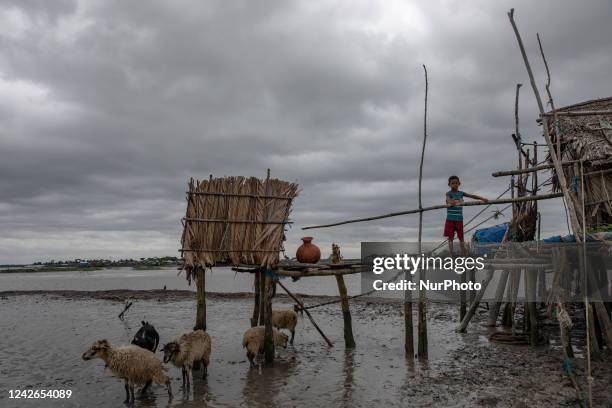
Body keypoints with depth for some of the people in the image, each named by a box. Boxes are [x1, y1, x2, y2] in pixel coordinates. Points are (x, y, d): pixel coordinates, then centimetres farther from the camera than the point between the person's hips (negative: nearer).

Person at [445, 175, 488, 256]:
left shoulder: (461, 193, 7)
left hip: (459, 219, 3)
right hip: (450, 219, -3)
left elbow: (472, 196, 0)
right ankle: (451, 254, 2)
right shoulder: (449, 194, -6)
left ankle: (464, 254, 12)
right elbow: (448, 199, -29)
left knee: (461, 237, 8)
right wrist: (451, 202, -52)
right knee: (450, 237, -1)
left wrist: (482, 198, -15)